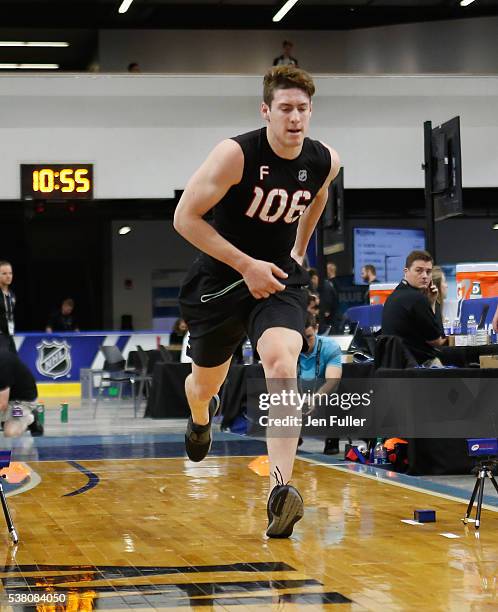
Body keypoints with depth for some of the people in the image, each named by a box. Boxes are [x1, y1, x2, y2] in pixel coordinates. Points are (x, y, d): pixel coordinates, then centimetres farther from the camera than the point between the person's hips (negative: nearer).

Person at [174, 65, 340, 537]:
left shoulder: (325, 161, -7)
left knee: (282, 362, -28)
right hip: (221, 280, -1)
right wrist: (247, 265, -22)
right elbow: (185, 217, -19)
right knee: (207, 381, 17)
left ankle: (280, 490, -34)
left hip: (279, 279, 1)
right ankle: (200, 419, 58)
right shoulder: (236, 154, -21)